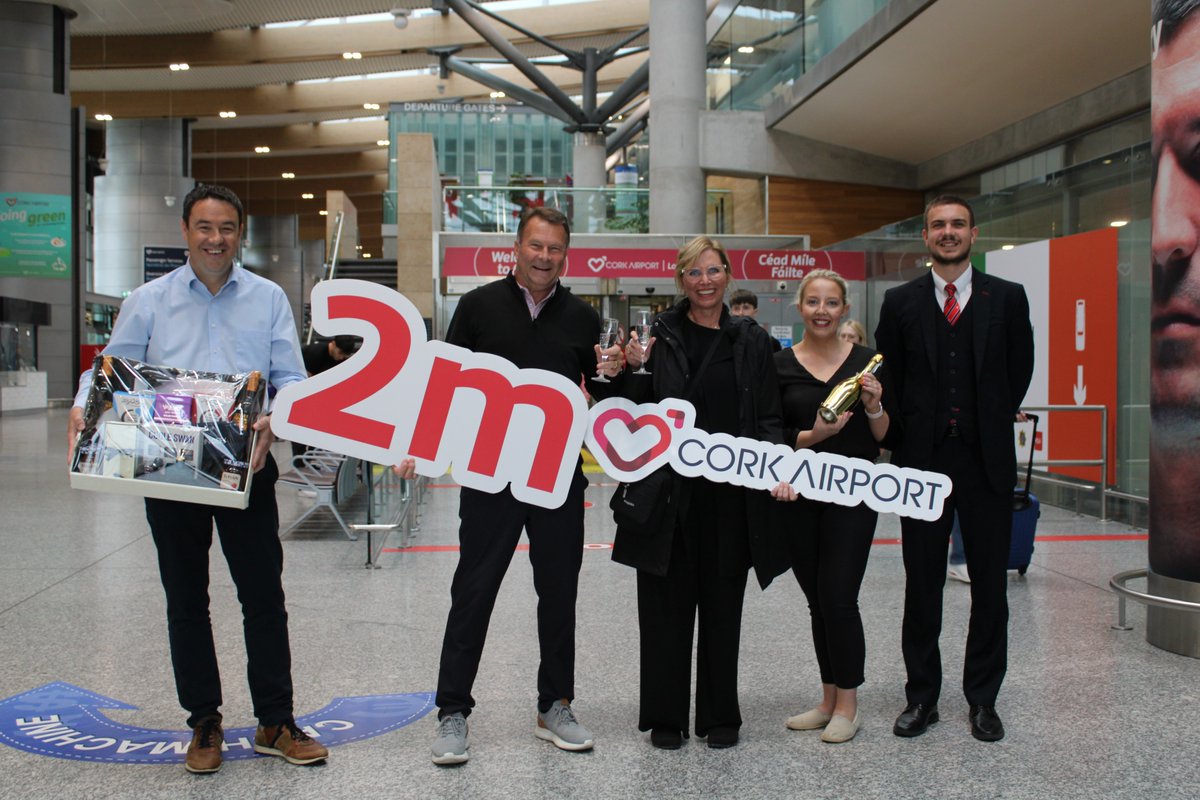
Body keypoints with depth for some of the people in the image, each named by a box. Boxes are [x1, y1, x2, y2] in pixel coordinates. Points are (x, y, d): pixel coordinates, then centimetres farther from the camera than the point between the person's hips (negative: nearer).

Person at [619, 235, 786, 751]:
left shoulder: (751, 340, 7)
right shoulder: (660, 336, 2)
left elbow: (768, 419, 7)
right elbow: (637, 412, 4)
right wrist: (634, 370, -13)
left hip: (730, 494, 1)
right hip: (668, 492, -1)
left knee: (722, 605, 10)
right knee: (667, 603, 6)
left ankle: (720, 716, 24)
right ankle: (665, 716, 19)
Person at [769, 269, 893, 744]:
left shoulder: (867, 361, 2)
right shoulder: (781, 365, 2)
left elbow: (886, 437, 4)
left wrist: (874, 405, -15)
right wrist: (811, 436, -17)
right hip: (799, 495, 2)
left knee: (838, 597, -7)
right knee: (817, 601, 10)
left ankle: (847, 705, 10)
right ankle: (828, 700, 24)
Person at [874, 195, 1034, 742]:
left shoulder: (1007, 298, 5)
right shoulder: (900, 302, 5)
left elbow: (1019, 369, 10)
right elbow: (888, 377, 8)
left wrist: (993, 424, 7)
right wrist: (906, 439, 4)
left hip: (986, 460, 0)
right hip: (923, 459, 0)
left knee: (990, 583, 6)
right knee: (922, 584, 7)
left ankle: (983, 700, 19)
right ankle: (921, 697, 19)